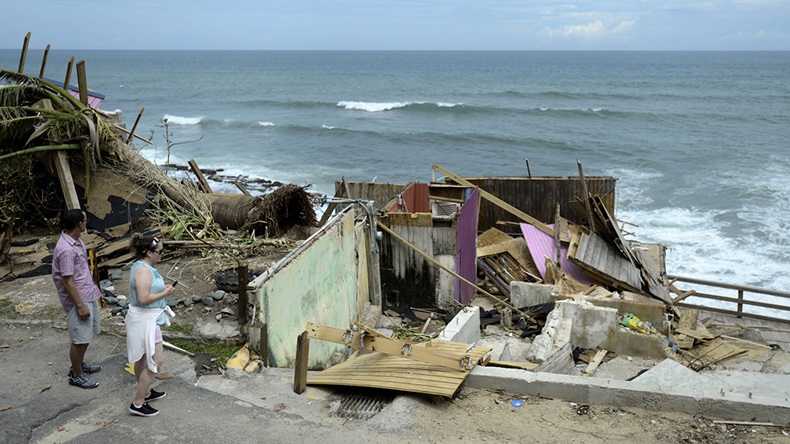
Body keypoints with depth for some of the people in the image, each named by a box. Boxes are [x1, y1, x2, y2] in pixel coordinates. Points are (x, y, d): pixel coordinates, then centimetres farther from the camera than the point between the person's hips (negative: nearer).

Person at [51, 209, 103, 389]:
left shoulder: (76, 240, 3)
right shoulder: (66, 249, -27)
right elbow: (67, 282, -23)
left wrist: (93, 286, 24)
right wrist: (80, 305, -20)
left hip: (89, 295, 10)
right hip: (78, 299, -10)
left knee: (87, 334, 22)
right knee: (80, 339, 4)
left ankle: (79, 365, 39)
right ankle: (76, 375, 20)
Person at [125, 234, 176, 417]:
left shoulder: (142, 266, 9)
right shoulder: (143, 271, -24)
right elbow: (143, 298, -29)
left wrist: (162, 289, 8)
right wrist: (164, 294, -17)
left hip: (146, 318, 11)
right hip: (145, 320, -11)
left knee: (143, 358, 22)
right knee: (156, 359, -6)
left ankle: (145, 392, 39)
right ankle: (138, 403, -1)